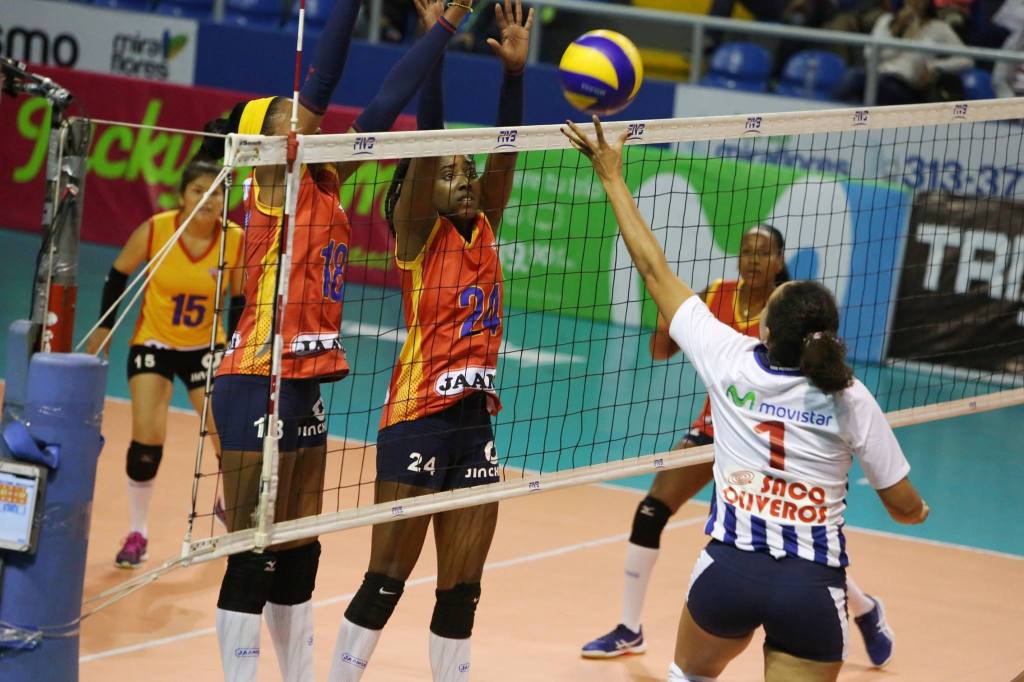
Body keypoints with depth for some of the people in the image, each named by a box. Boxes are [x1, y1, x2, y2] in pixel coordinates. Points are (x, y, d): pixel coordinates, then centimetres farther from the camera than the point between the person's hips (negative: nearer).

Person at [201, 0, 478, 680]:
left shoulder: (322, 183, 11)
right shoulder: (271, 184, -9)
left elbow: (384, 105, 10)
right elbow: (321, 82, -15)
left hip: (305, 390, 8)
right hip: (258, 390, -8)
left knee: (299, 555, 13)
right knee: (255, 558, -4)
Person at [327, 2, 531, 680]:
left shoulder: (482, 231, 12)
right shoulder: (418, 233, -3)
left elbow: (505, 152, 5)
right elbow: (426, 145, -14)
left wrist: (516, 69, -6)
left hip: (477, 422, 6)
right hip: (418, 418, -6)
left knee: (462, 591, 7)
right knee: (386, 582, -3)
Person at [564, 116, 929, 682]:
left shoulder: (731, 362, -6)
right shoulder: (850, 401, -6)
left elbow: (654, 270, 2)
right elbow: (905, 507, 2)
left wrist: (612, 178, 10)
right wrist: (918, 508, 26)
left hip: (730, 571, 1)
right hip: (813, 587, -1)